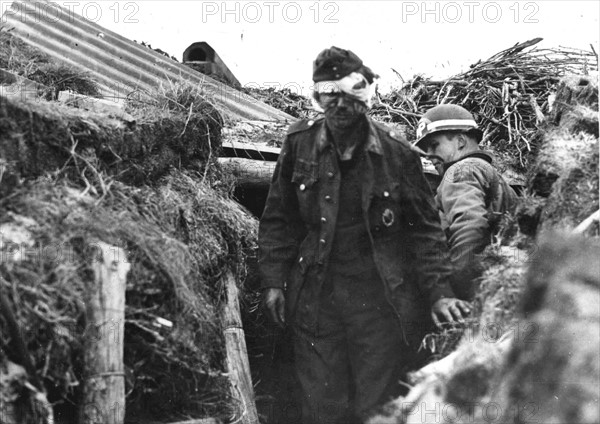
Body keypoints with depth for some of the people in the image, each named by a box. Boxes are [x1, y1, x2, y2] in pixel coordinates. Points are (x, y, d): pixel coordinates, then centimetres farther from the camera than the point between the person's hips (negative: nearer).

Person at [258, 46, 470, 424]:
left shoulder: (397, 153, -2)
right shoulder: (299, 144, 2)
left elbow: (425, 229, 2)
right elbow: (278, 219, 8)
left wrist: (439, 292, -7)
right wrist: (274, 281, 1)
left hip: (381, 298, -1)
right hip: (316, 297, 2)